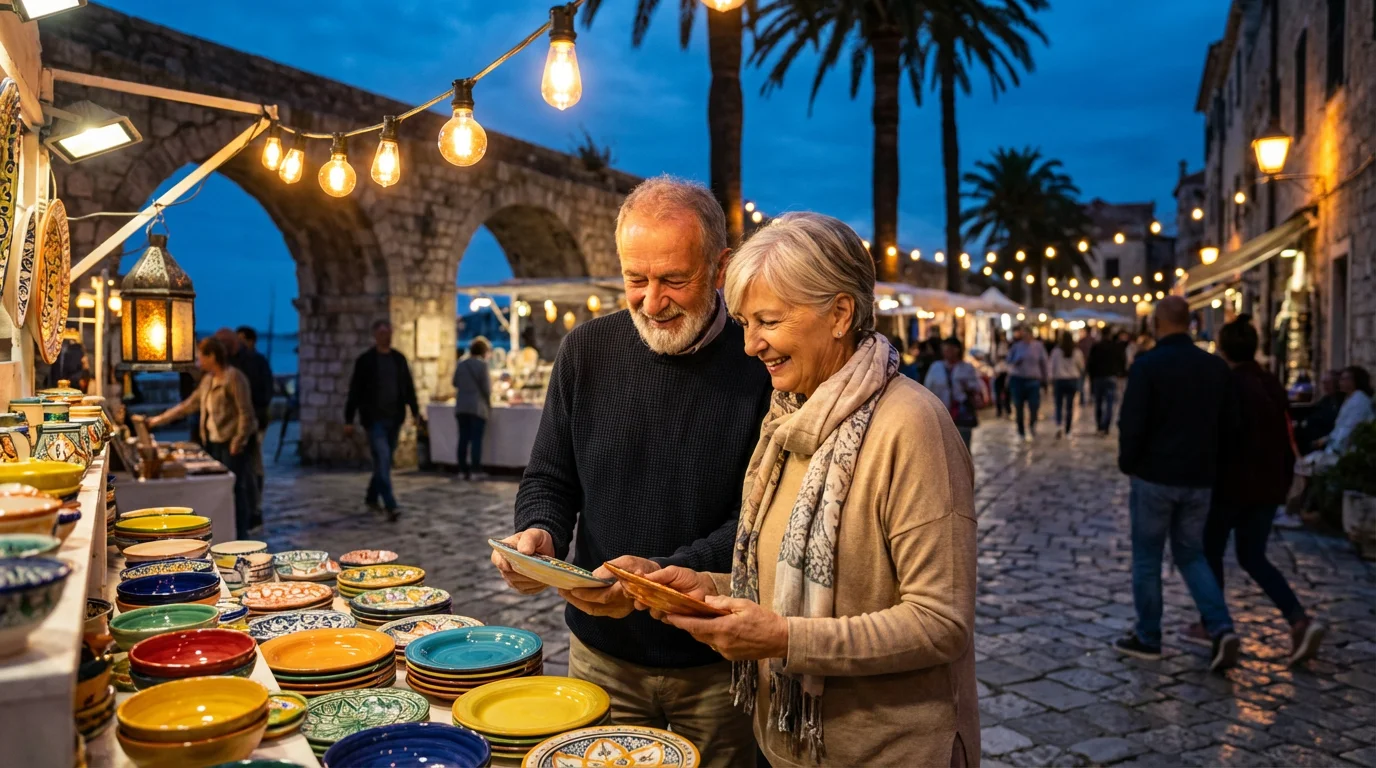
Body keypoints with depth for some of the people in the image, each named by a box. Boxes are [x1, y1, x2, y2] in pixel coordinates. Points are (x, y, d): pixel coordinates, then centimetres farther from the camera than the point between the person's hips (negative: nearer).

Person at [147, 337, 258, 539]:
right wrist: (159, 419, 21)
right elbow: (189, 404, 22)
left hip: (233, 442, -8)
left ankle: (240, 536, -1)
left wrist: (239, 441, -18)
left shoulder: (233, 377, -12)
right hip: (214, 441, 8)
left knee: (235, 488, -7)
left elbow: (245, 412, -15)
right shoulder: (208, 380, 15)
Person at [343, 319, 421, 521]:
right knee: (382, 460, -11)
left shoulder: (399, 359, 9)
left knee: (384, 461, 12)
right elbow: (355, 391, -3)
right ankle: (390, 506, -15)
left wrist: (415, 412, 4)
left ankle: (372, 497, 30)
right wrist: (348, 420, -5)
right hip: (374, 419, -4)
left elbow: (409, 387, 12)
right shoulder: (365, 360, -3)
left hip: (394, 419, 4)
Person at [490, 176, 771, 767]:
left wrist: (663, 573, -27)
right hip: (603, 652, 3)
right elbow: (549, 481, 5)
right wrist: (540, 534, -15)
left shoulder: (760, 365, -13)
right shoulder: (587, 351, -2)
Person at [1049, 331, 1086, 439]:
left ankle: (1059, 426, -17)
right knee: (1070, 406, 8)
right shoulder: (1076, 352, -4)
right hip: (1073, 380, 1)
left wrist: (1052, 384, 5)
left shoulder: (1056, 351, -7)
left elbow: (1052, 368, -2)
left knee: (1059, 405, 7)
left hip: (1059, 380, -1)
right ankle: (1067, 431, 12)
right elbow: (1081, 367, 5)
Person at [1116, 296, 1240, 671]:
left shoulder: (1146, 365, -13)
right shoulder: (1217, 367, 2)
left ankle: (1147, 638, 17)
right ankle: (1221, 628, 2)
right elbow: (1230, 425, 7)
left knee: (1147, 558, 8)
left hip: (1154, 476, -5)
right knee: (1191, 554, 17)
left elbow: (1131, 424, -16)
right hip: (1200, 479, 5)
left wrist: (1127, 463, 0)